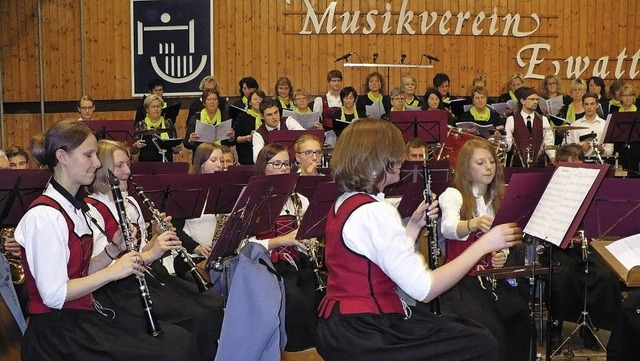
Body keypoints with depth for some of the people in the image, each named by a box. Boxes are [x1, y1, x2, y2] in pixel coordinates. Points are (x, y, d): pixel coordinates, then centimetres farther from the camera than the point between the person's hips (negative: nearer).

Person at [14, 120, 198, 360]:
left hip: (84, 315, 9)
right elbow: (54, 295, -21)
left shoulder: (73, 207, 13)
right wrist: (113, 271, -19)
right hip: (59, 330, -9)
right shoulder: (44, 216, -16)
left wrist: (114, 248, -1)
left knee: (180, 339, -4)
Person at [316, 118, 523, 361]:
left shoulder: (345, 203, 9)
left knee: (464, 327, 20)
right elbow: (423, 289, -23)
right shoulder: (373, 212, -22)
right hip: (362, 334, -10)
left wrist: (414, 225, 9)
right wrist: (483, 245, -18)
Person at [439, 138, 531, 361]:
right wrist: (473, 224, -47)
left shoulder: (497, 198, 16)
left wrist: (502, 254, -5)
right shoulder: (452, 195, -5)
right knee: (490, 328, -28)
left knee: (520, 314, -21)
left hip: (490, 277, 6)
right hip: (460, 279, -6)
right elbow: (448, 229, -25)